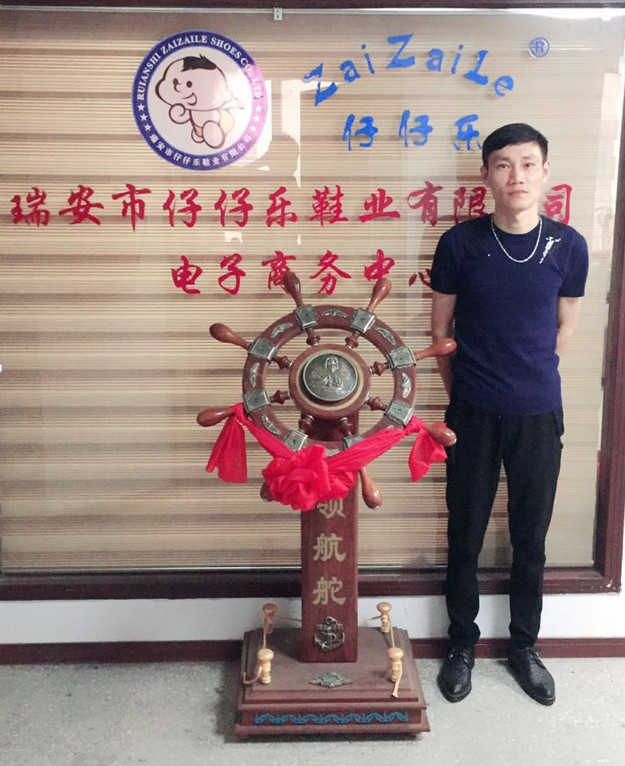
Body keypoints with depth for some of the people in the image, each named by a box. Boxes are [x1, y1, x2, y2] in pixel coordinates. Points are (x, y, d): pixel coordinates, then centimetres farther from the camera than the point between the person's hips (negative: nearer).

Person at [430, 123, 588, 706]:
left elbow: (563, 328, 9)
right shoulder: (460, 243, -7)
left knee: (531, 538, 12)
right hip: (474, 414, -1)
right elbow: (442, 328, 4)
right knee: (465, 535, 10)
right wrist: (463, 391, 9)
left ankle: (524, 646, 32)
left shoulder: (568, 246, -4)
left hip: (539, 414, 1)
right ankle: (462, 645, 29)